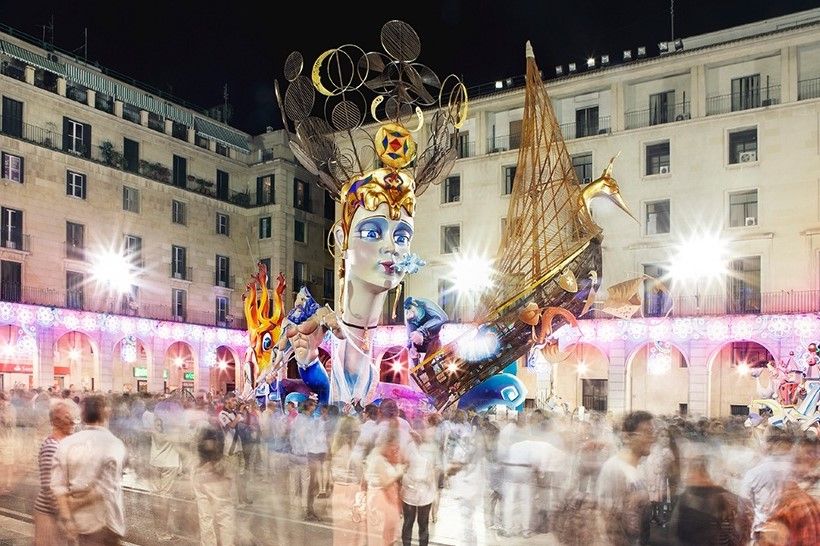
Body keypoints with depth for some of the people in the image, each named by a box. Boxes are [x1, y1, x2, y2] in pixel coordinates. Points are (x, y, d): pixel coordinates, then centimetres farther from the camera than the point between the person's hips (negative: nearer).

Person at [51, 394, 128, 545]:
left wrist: (67, 518, -7)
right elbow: (104, 489, -18)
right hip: (103, 520, -4)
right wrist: (75, 503, -6)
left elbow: (58, 485, -8)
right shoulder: (114, 445, -15)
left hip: (78, 519, 5)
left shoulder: (66, 443, -3)